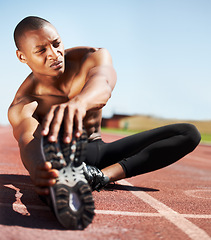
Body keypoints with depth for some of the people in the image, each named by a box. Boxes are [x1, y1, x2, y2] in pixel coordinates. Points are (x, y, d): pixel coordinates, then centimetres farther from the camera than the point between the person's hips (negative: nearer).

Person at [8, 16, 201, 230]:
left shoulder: (93, 57, -14)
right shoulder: (22, 106, -19)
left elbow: (103, 83, -39)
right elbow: (27, 142, -42)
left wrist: (79, 102, -65)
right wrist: (37, 170, -69)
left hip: (98, 151, 4)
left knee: (189, 134, -13)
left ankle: (105, 174, -34)